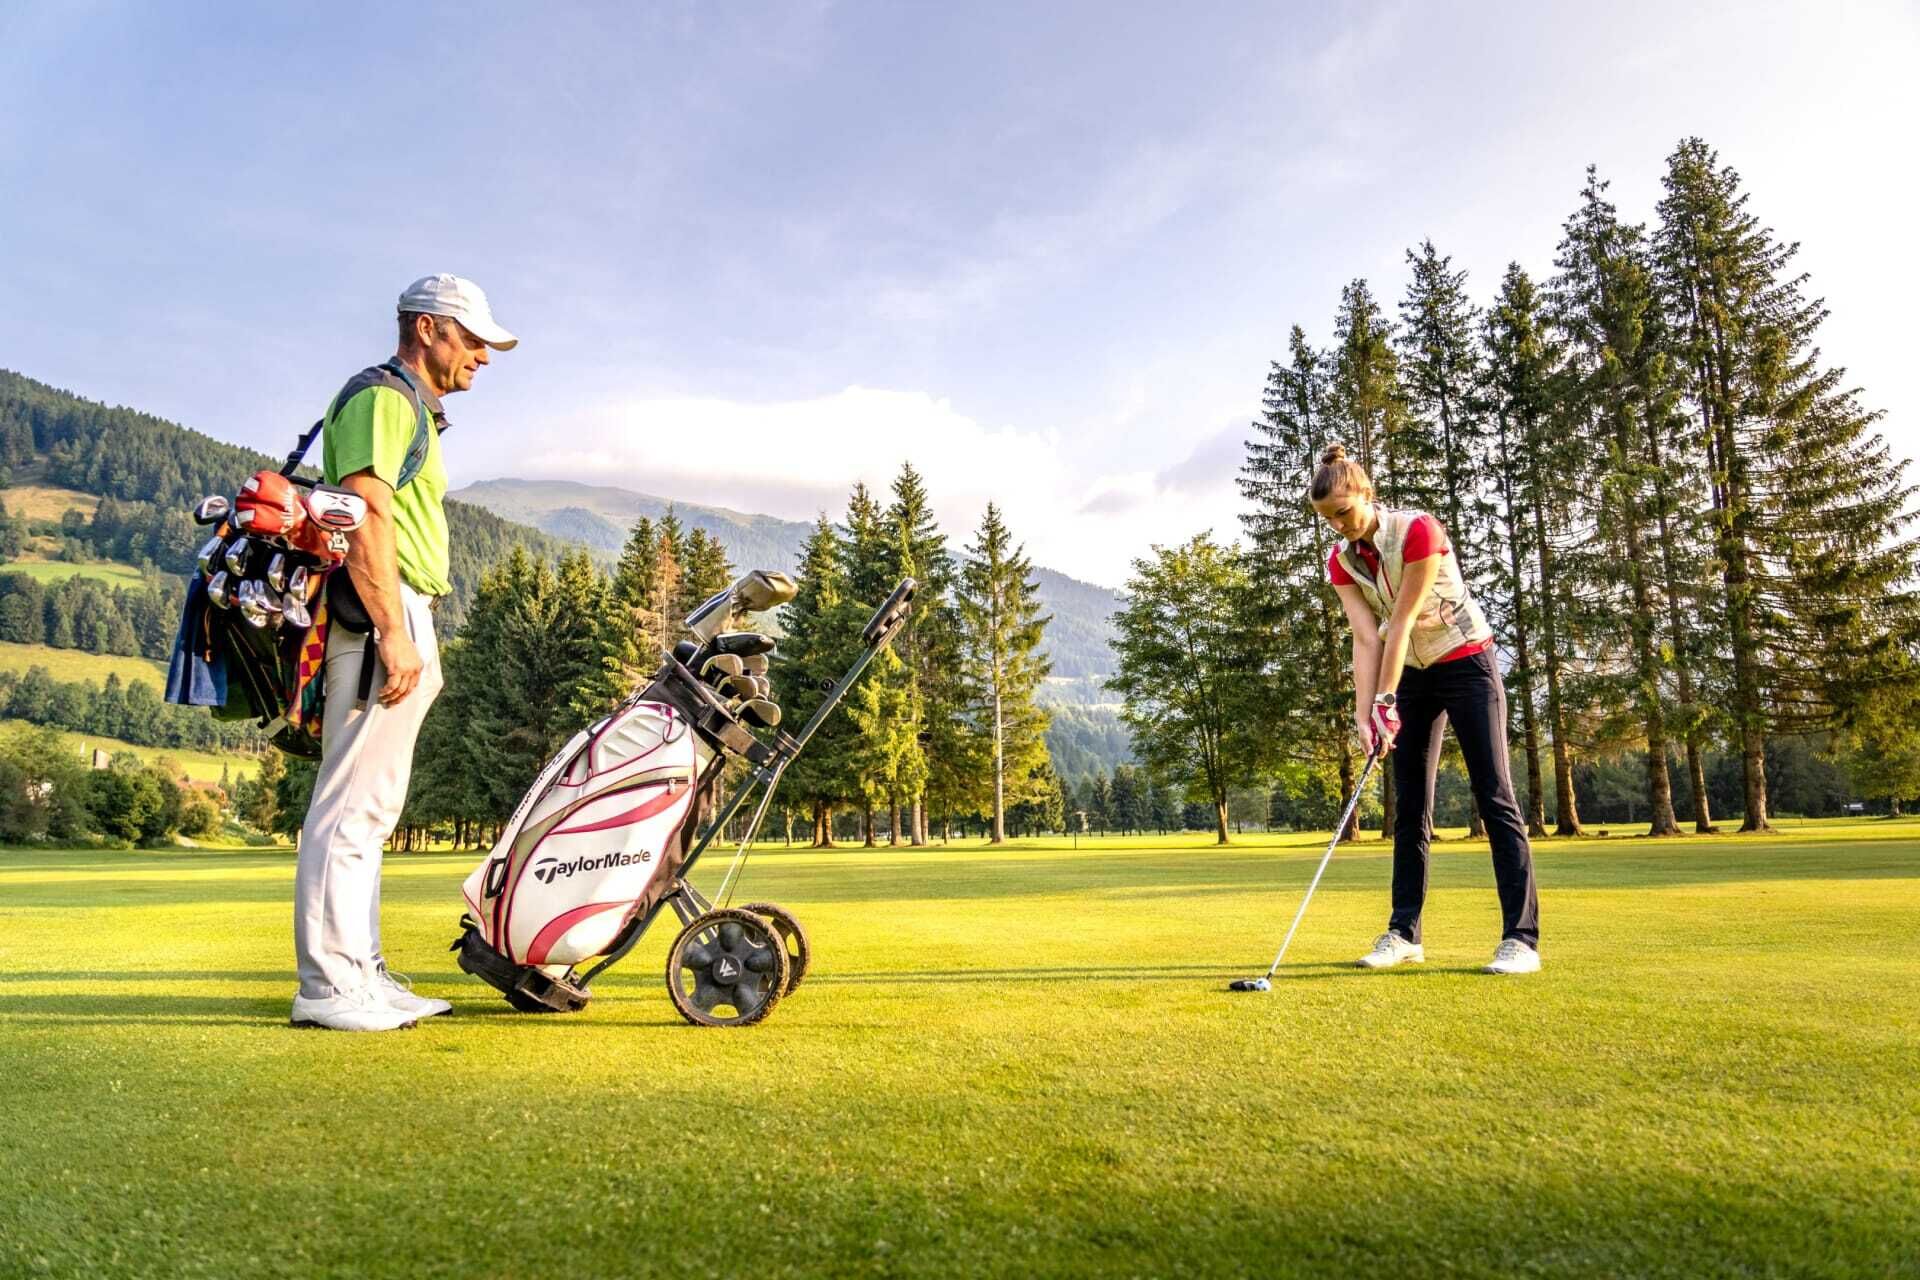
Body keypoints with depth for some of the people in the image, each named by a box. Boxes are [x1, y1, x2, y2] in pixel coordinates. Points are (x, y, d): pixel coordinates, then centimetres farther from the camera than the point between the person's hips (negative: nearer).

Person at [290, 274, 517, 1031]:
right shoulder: (381, 398, -6)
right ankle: (329, 986, -4)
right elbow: (367, 519, -17)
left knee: (369, 809, 11)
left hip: (402, 626, 10)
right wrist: (394, 632, -23)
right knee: (354, 805, -9)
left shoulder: (415, 411, 25)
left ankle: (363, 974, 17)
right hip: (384, 621, -10)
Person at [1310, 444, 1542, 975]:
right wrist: (1364, 715, -21)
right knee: (1410, 806, 6)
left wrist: (1385, 701, -23)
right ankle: (1404, 932, 12)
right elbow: (1366, 638, -11)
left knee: (1494, 796, -8)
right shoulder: (1340, 560, -4)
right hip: (1413, 675, 6)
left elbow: (1402, 621, -23)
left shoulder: (1418, 530, -21)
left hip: (1466, 665, -6)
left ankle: (1521, 937, -5)